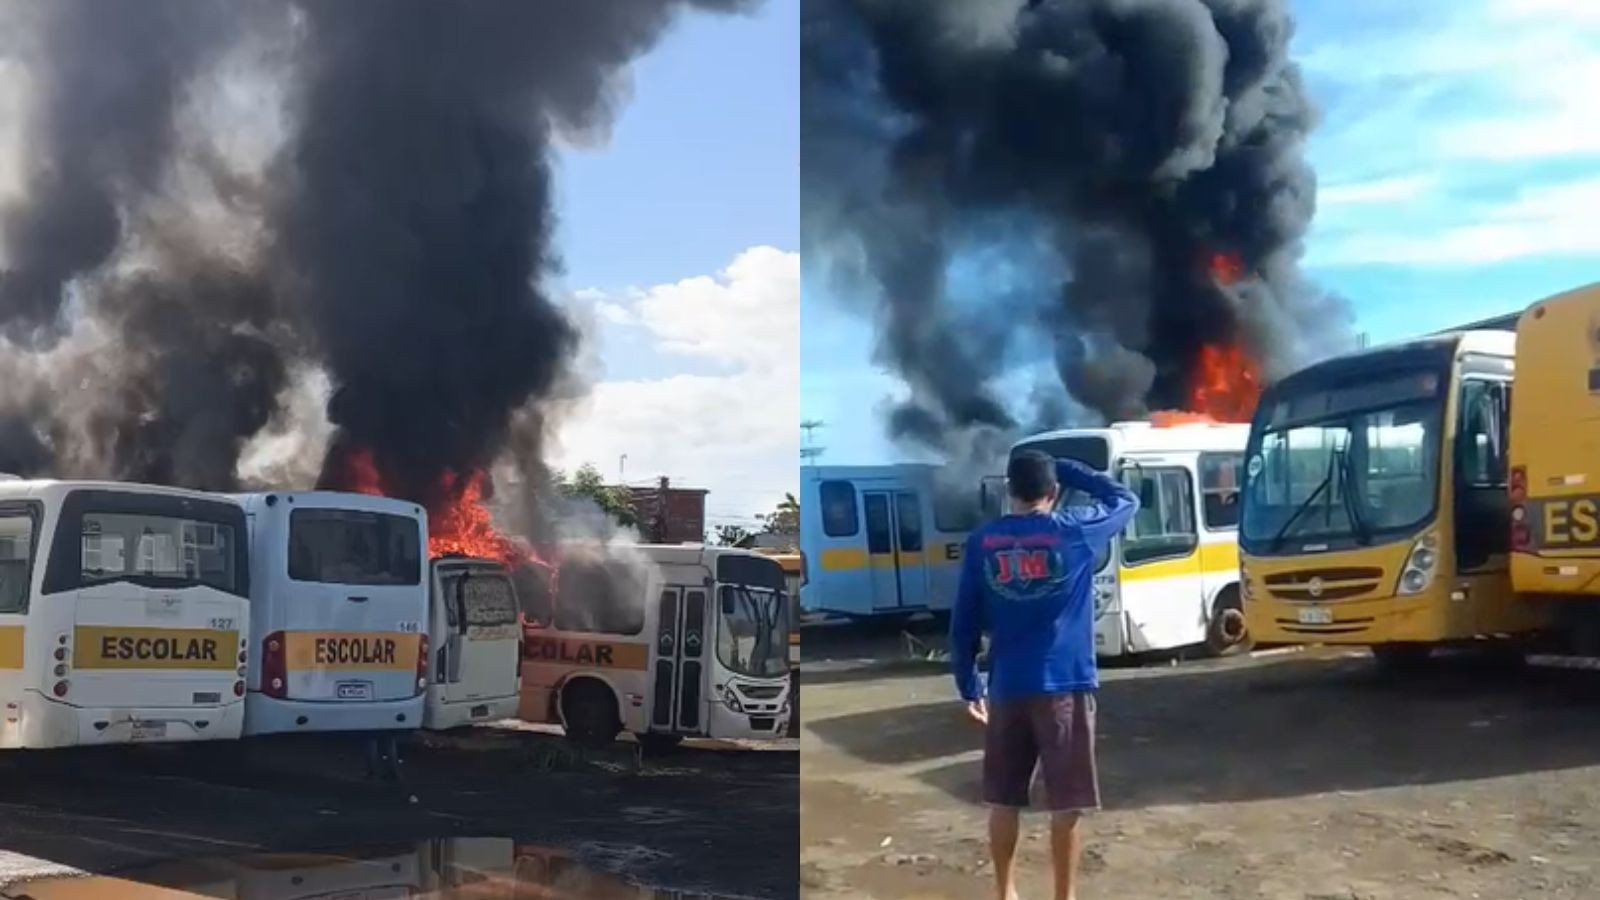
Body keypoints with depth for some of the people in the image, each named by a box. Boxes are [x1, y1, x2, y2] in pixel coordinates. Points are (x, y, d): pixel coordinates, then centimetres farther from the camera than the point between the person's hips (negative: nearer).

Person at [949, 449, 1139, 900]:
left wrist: (968, 686, 12)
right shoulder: (1076, 531, -4)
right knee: (1067, 804, 4)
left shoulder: (982, 542, 1)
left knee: (1004, 799, 14)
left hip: (1007, 689, 3)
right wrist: (1067, 470, 13)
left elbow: (963, 624, 3)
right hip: (1065, 686, -3)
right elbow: (1126, 500, 15)